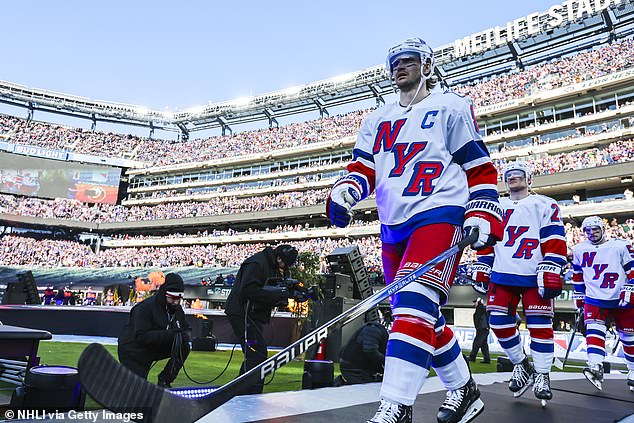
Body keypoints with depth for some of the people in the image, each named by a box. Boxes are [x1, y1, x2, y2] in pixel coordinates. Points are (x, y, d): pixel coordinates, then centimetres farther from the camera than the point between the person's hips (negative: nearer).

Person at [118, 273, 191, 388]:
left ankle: (164, 381, -3)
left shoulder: (177, 309, -3)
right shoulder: (145, 308, -25)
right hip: (133, 351, -6)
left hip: (155, 349, 6)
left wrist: (186, 334, -20)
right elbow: (142, 337, -32)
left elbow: (186, 328, 6)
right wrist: (169, 334, -40)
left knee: (183, 346, -16)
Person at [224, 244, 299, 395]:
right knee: (258, 354, -14)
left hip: (253, 316, 10)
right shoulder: (256, 263, -15)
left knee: (253, 355, 16)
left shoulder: (273, 266, 15)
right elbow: (248, 290, -26)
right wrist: (278, 294, -25)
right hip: (242, 314, -10)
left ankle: (240, 393, 27)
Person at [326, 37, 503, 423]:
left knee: (415, 305, -22)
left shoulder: (451, 107, 7)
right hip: (393, 226, 6)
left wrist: (481, 217, -7)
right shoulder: (377, 120, 22)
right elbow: (362, 167, 13)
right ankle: (464, 390, 27)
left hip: (439, 215, -6)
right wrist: (344, 192, -9)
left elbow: (480, 168, 4)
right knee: (425, 318, 10)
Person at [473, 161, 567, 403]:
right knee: (499, 321, -2)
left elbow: (555, 241, -4)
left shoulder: (544, 205, 5)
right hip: (502, 276, 4)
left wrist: (551, 273, -14)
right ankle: (521, 365, 18)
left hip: (534, 276, -4)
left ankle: (542, 376, 9)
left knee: (539, 324, -5)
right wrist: (482, 269, 13)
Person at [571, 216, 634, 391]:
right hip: (594, 299, 1)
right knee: (594, 328, -20)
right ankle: (596, 367, -30)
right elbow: (577, 275, 17)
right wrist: (579, 297, 17)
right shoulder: (579, 250, 6)